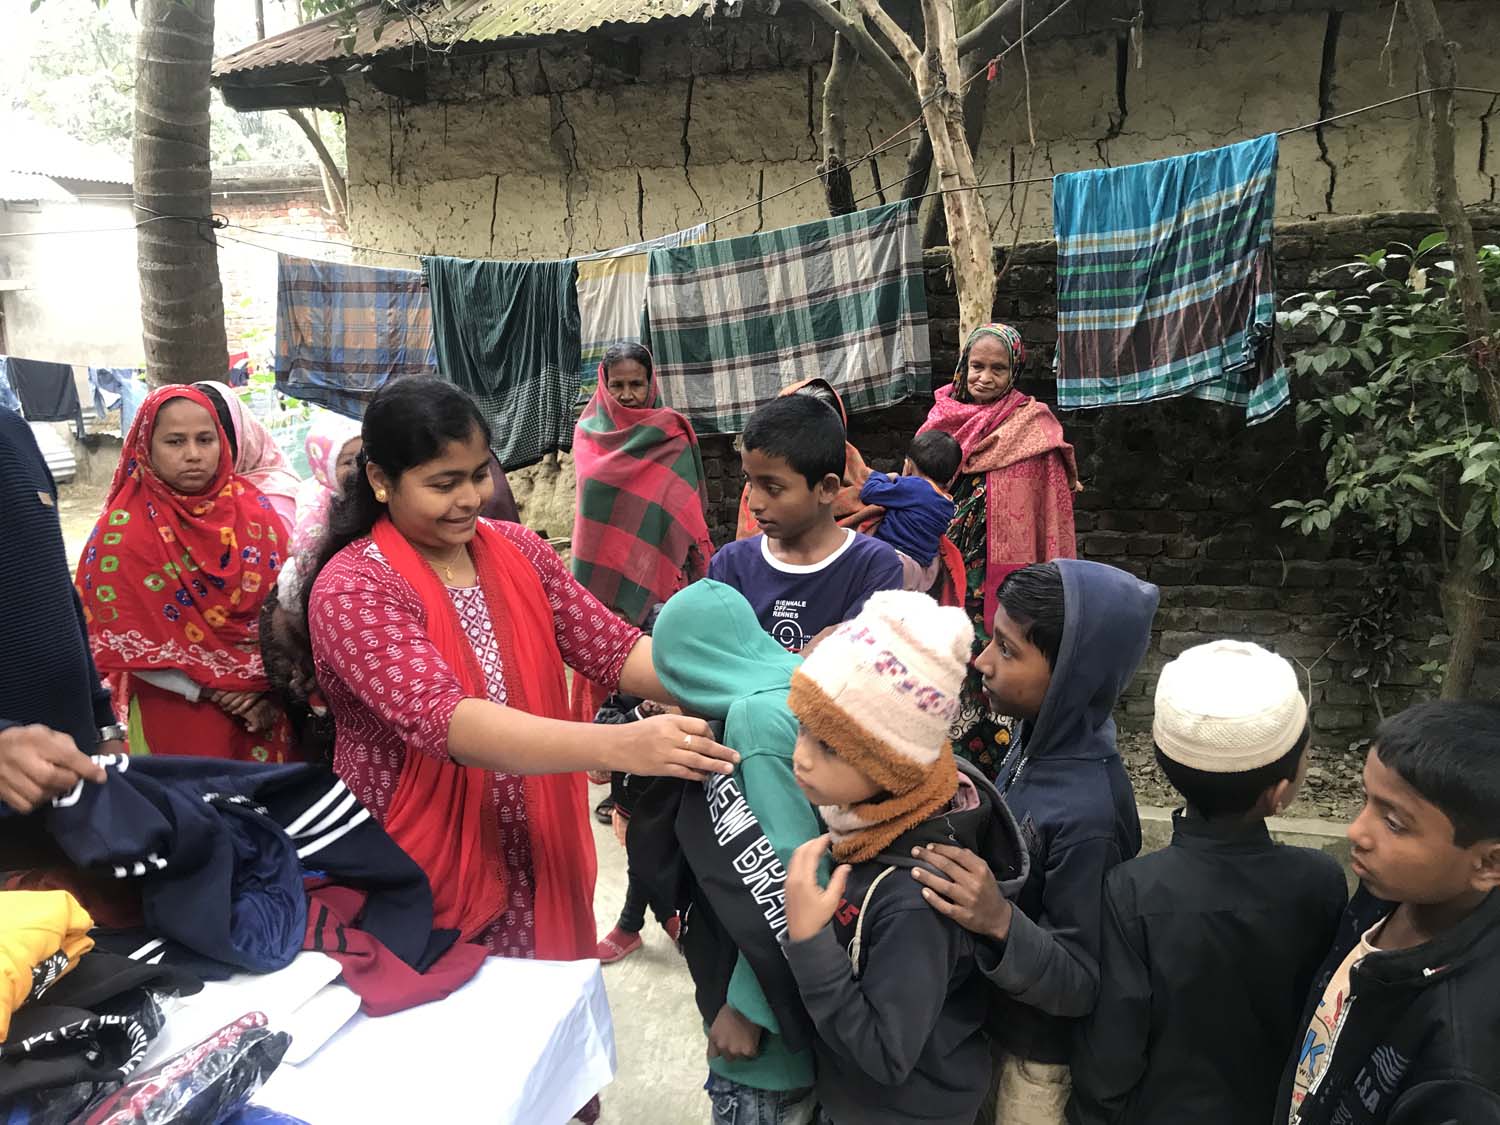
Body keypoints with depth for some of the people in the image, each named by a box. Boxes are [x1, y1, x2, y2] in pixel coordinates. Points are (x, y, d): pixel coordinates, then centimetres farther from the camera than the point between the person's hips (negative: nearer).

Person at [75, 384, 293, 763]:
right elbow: (125, 641, -10)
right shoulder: (124, 531, -10)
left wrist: (270, 687, -8)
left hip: (266, 705, 4)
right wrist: (208, 690, -13)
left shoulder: (253, 508, -1)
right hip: (178, 713, -3)